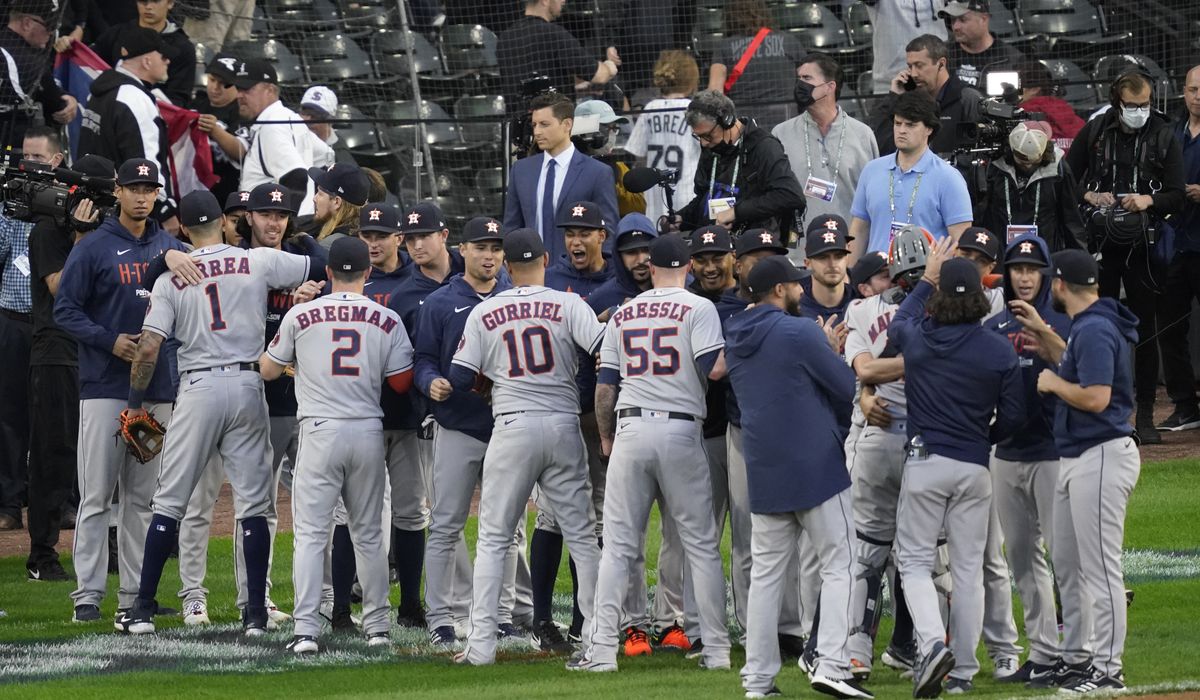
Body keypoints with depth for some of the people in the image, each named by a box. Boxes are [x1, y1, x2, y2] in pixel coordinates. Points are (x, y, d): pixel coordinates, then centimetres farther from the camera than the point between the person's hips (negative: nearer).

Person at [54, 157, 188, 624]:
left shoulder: (171, 248, 11)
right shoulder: (94, 248, -2)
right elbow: (65, 309, -4)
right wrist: (110, 341, -17)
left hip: (159, 388, 4)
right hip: (105, 387, -4)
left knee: (143, 497, 8)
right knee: (97, 494, -6)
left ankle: (135, 593, 12)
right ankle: (88, 593, -5)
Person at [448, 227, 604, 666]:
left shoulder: (483, 313, 2)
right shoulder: (568, 305, -2)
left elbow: (458, 380, 3)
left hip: (513, 428, 0)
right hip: (564, 425, 0)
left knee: (493, 537, 5)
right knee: (582, 535, 7)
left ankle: (482, 642, -2)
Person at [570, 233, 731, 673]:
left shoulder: (623, 314, 11)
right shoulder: (698, 308, -2)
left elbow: (605, 384, 13)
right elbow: (713, 369, -14)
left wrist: (606, 437, 24)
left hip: (630, 427, 3)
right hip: (681, 429, -3)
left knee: (618, 545, 5)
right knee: (701, 544, 4)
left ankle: (602, 649, -1)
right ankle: (716, 649, 3)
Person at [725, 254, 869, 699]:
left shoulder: (737, 342, 11)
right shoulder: (800, 333, -12)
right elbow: (847, 387, -10)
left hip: (764, 473, 7)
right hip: (816, 464, -7)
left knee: (766, 572, 9)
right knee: (839, 565, -2)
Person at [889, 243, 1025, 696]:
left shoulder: (916, 338, -6)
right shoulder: (1001, 351, -6)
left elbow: (898, 323, 21)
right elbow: (1013, 416, -1)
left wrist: (926, 278, 31)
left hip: (925, 461, -1)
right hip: (975, 468, 1)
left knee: (914, 559, 6)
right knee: (968, 569, 8)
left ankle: (933, 644, -18)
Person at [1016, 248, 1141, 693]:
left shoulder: (1095, 331, -18)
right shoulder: (1089, 326, 15)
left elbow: (1095, 397, -26)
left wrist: (1052, 383, -11)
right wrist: (1043, 335, 25)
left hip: (1101, 456, -11)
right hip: (1076, 459, 11)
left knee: (1100, 568, -8)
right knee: (1068, 565, 17)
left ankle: (1108, 670, -6)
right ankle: (1078, 659, 24)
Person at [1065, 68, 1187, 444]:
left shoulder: (1163, 138, 2)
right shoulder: (1095, 132, 4)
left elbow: (1178, 197, 0)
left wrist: (1149, 200, -18)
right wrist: (1088, 197, -8)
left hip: (1143, 245, -1)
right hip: (1100, 243, 1)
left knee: (1145, 328, 0)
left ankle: (1145, 417, 5)